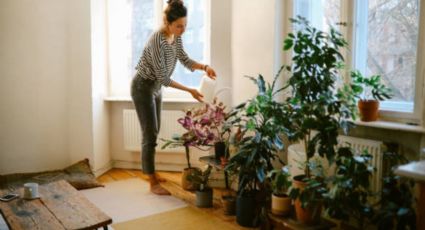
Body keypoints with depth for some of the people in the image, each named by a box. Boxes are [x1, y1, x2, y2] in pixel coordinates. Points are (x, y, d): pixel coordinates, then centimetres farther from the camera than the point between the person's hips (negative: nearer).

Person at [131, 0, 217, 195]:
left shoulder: (176, 37, -4)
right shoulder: (157, 41, -29)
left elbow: (185, 60, 6)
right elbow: (163, 78, -27)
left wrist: (204, 67, -13)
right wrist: (189, 90, -25)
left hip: (155, 87, 9)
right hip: (143, 87, -8)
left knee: (154, 133, 15)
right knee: (150, 134, -5)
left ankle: (150, 172, 29)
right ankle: (153, 183, 3)